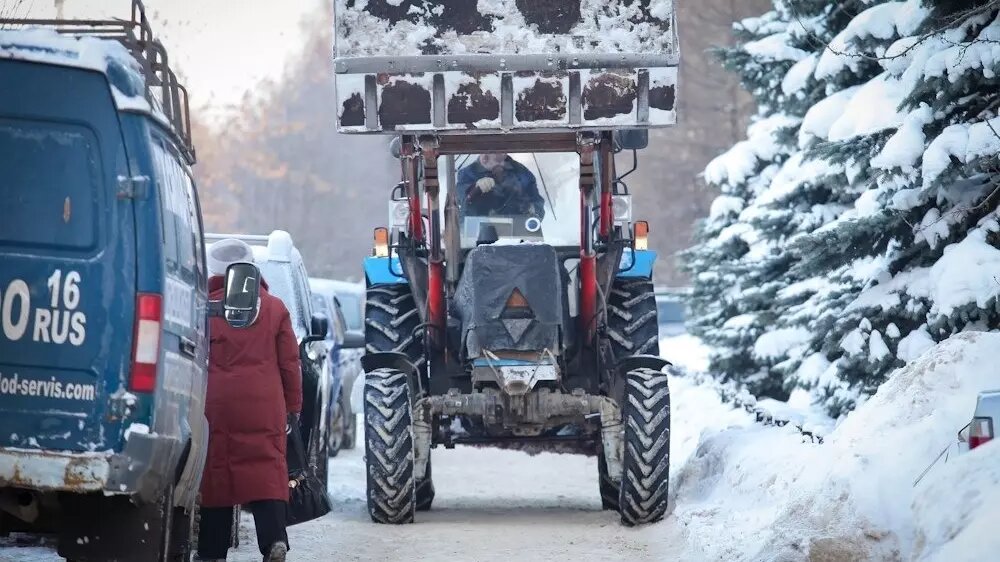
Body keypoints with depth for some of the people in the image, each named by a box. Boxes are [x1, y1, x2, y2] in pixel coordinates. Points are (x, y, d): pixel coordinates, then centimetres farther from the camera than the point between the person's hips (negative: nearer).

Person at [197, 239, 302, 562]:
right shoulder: (274, 308, 6)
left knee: (216, 471, 5)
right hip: (263, 407, 1)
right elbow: (289, 362, 8)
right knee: (266, 468, -2)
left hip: (216, 405, -1)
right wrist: (293, 405, 15)